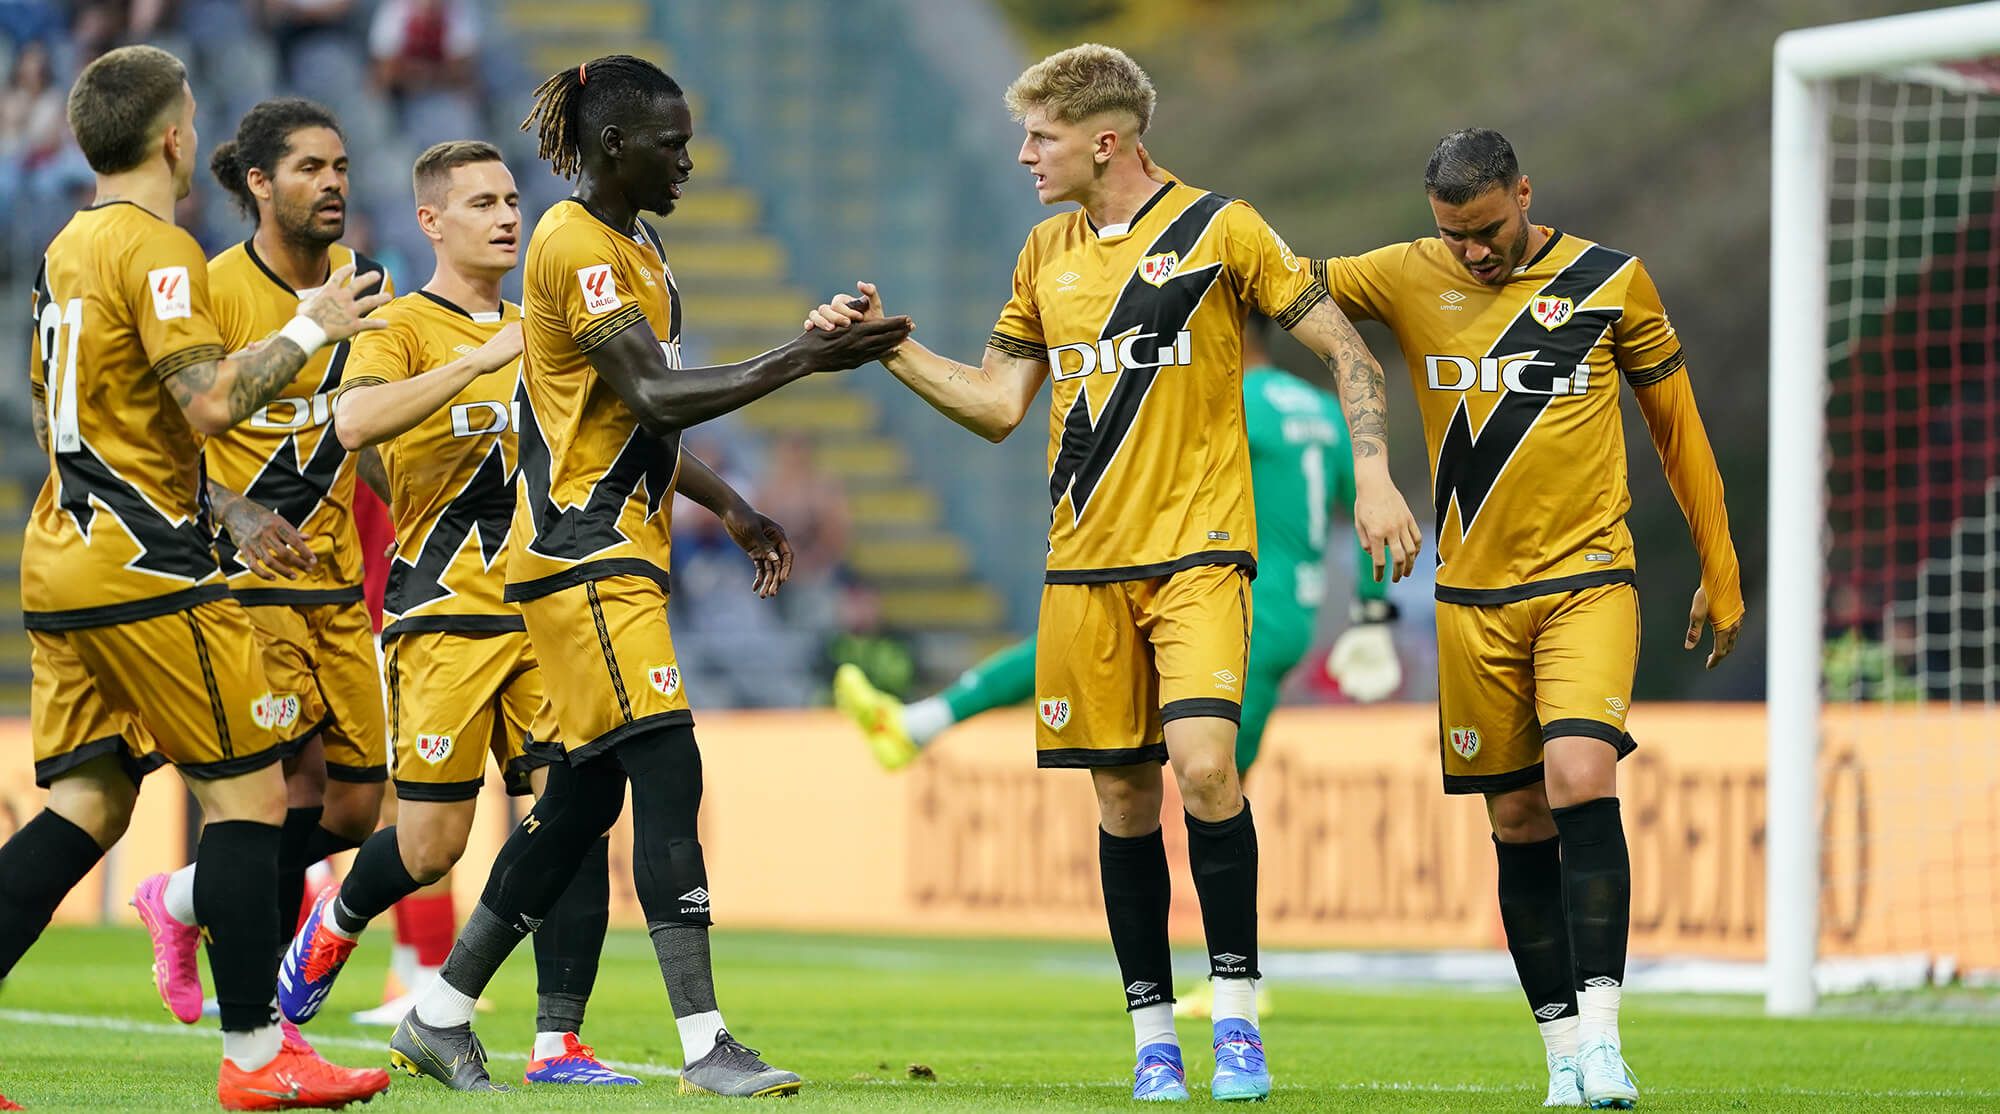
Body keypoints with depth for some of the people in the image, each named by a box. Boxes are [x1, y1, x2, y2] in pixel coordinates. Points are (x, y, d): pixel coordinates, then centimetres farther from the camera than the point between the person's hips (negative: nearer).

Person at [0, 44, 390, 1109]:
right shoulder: (157, 249, -12)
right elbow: (208, 403, -22)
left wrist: (226, 514, 29)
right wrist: (306, 330, -7)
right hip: (141, 572, -9)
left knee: (85, 806, 8)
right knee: (247, 793, -2)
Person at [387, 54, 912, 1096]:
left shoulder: (637, 248, 18)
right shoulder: (574, 245, -14)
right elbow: (653, 395, -22)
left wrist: (729, 508, 20)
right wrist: (799, 357, -23)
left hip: (620, 555, 10)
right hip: (584, 553, -10)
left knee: (582, 797, 11)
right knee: (668, 776, -15)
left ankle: (439, 1017, 18)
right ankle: (704, 1044, -19)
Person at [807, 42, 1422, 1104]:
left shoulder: (1220, 229, -4)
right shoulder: (1047, 254, 12)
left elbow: (1345, 349, 0)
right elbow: (997, 403, 16)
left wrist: (1373, 477, -9)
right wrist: (887, 347, 6)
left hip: (1198, 549, -5)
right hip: (1084, 562, 5)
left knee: (1203, 762, -20)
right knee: (1121, 793, 3)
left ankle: (1236, 1008, -7)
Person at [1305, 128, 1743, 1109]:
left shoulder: (1610, 282, 1)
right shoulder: (1408, 280, 3)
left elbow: (1675, 422, 10)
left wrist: (1719, 571, 13)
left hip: (1586, 580, -3)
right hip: (1473, 597, 3)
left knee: (1581, 781, -21)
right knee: (1519, 823, 3)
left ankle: (1600, 1032, -21)